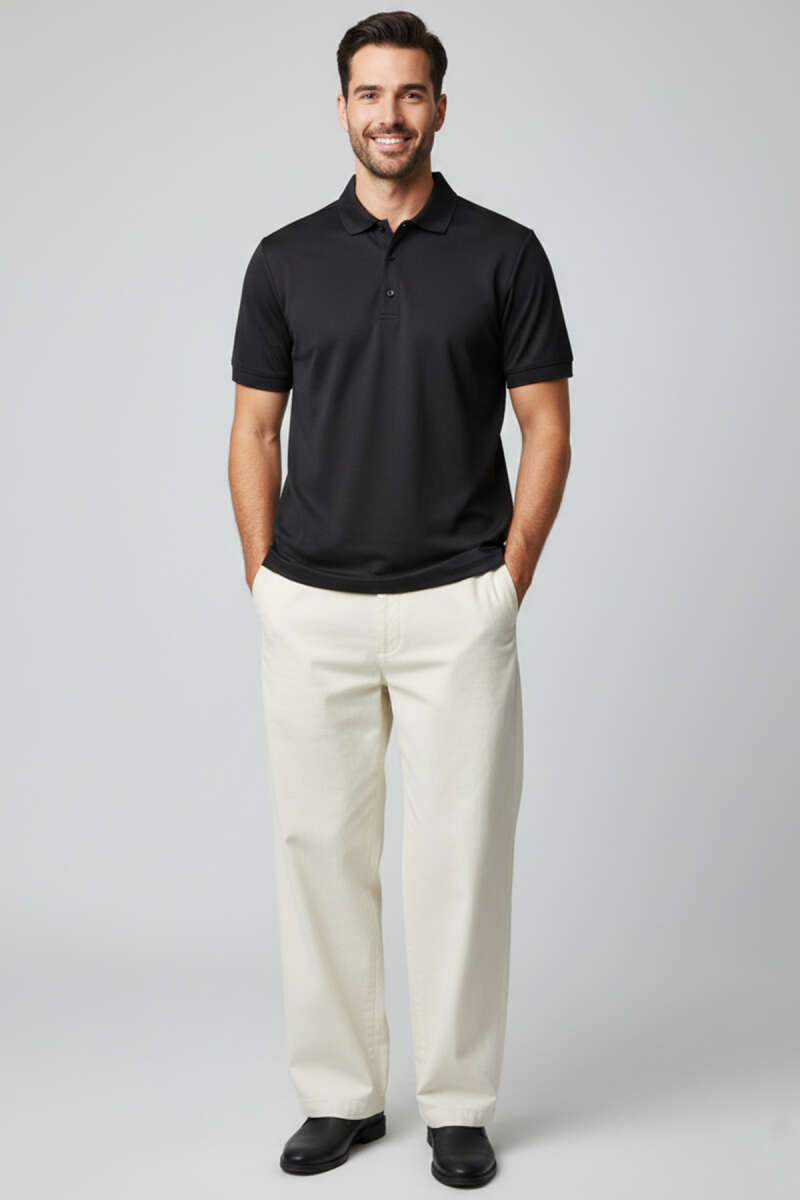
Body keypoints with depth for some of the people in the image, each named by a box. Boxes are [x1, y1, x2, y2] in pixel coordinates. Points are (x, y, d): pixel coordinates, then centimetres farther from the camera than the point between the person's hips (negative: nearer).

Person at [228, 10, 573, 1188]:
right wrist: (268, 590, 2)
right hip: (311, 611, 2)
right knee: (320, 848, 8)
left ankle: (459, 1103, 18)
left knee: (460, 854, 3)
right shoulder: (285, 259, 5)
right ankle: (339, 1093, 23)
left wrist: (506, 586, -5)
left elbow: (546, 431, 1)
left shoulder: (505, 252, 0)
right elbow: (254, 434, 8)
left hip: (456, 609, -2)